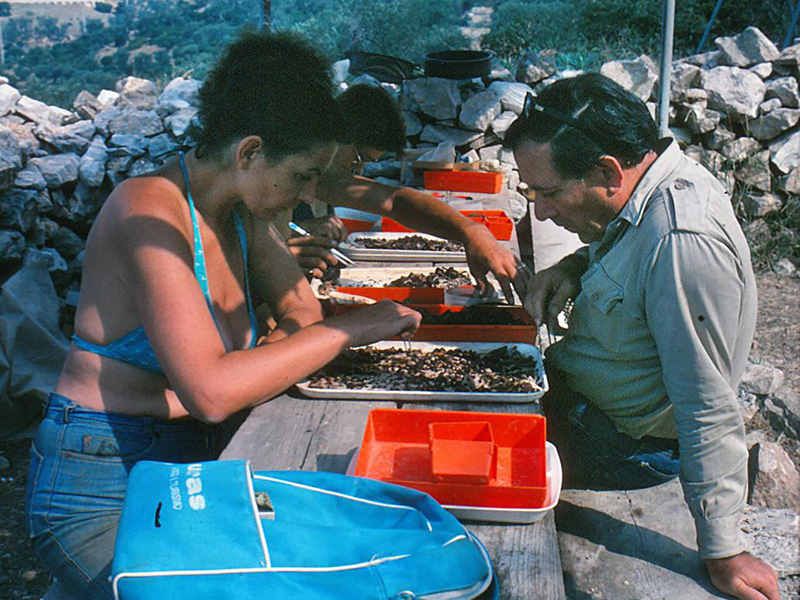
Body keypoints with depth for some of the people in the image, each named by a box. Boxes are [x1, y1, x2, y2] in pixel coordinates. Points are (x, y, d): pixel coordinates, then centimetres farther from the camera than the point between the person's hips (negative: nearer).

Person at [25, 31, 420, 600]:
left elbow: (302, 311, 9)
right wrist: (349, 329, -24)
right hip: (102, 488, -7)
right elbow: (211, 392, -31)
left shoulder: (243, 207, 3)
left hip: (193, 458, 7)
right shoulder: (149, 212, -22)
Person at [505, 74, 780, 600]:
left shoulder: (684, 241, -35)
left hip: (626, 445, -9)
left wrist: (723, 554, -23)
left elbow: (709, 409, -31)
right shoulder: (651, 182, -7)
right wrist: (574, 267, -6)